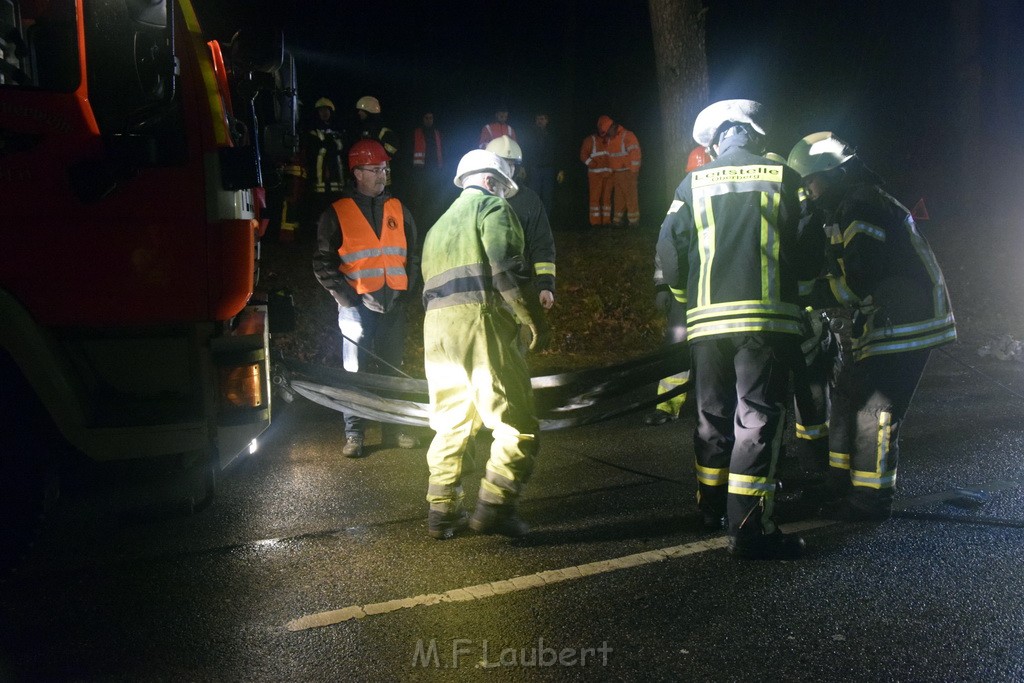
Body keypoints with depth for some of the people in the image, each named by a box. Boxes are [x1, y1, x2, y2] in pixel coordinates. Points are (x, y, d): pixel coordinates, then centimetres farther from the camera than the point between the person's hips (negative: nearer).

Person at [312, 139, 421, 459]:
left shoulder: (398, 209, 12)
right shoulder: (338, 213, -1)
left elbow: (413, 253, 19)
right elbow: (323, 262, 0)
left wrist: (407, 287, 7)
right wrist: (344, 296, -9)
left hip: (393, 304, 4)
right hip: (357, 305, -4)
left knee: (392, 368, 11)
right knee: (356, 371, -2)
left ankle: (393, 427, 21)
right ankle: (354, 435, 5)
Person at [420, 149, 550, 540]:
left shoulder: (438, 226, 30)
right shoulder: (491, 206, 5)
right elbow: (506, 268, -10)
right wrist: (535, 318, -6)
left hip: (435, 328, 8)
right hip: (480, 320, -8)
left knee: (451, 424, 16)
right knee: (518, 425, -4)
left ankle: (442, 512, 17)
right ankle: (493, 508, -11)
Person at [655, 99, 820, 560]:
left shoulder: (694, 183, 7)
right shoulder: (782, 178, 3)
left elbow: (669, 249, 5)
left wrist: (686, 294, 22)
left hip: (708, 319, 3)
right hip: (766, 316, -3)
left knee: (713, 413, 16)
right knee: (758, 416, -2)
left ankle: (711, 506, 29)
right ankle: (748, 527, -6)